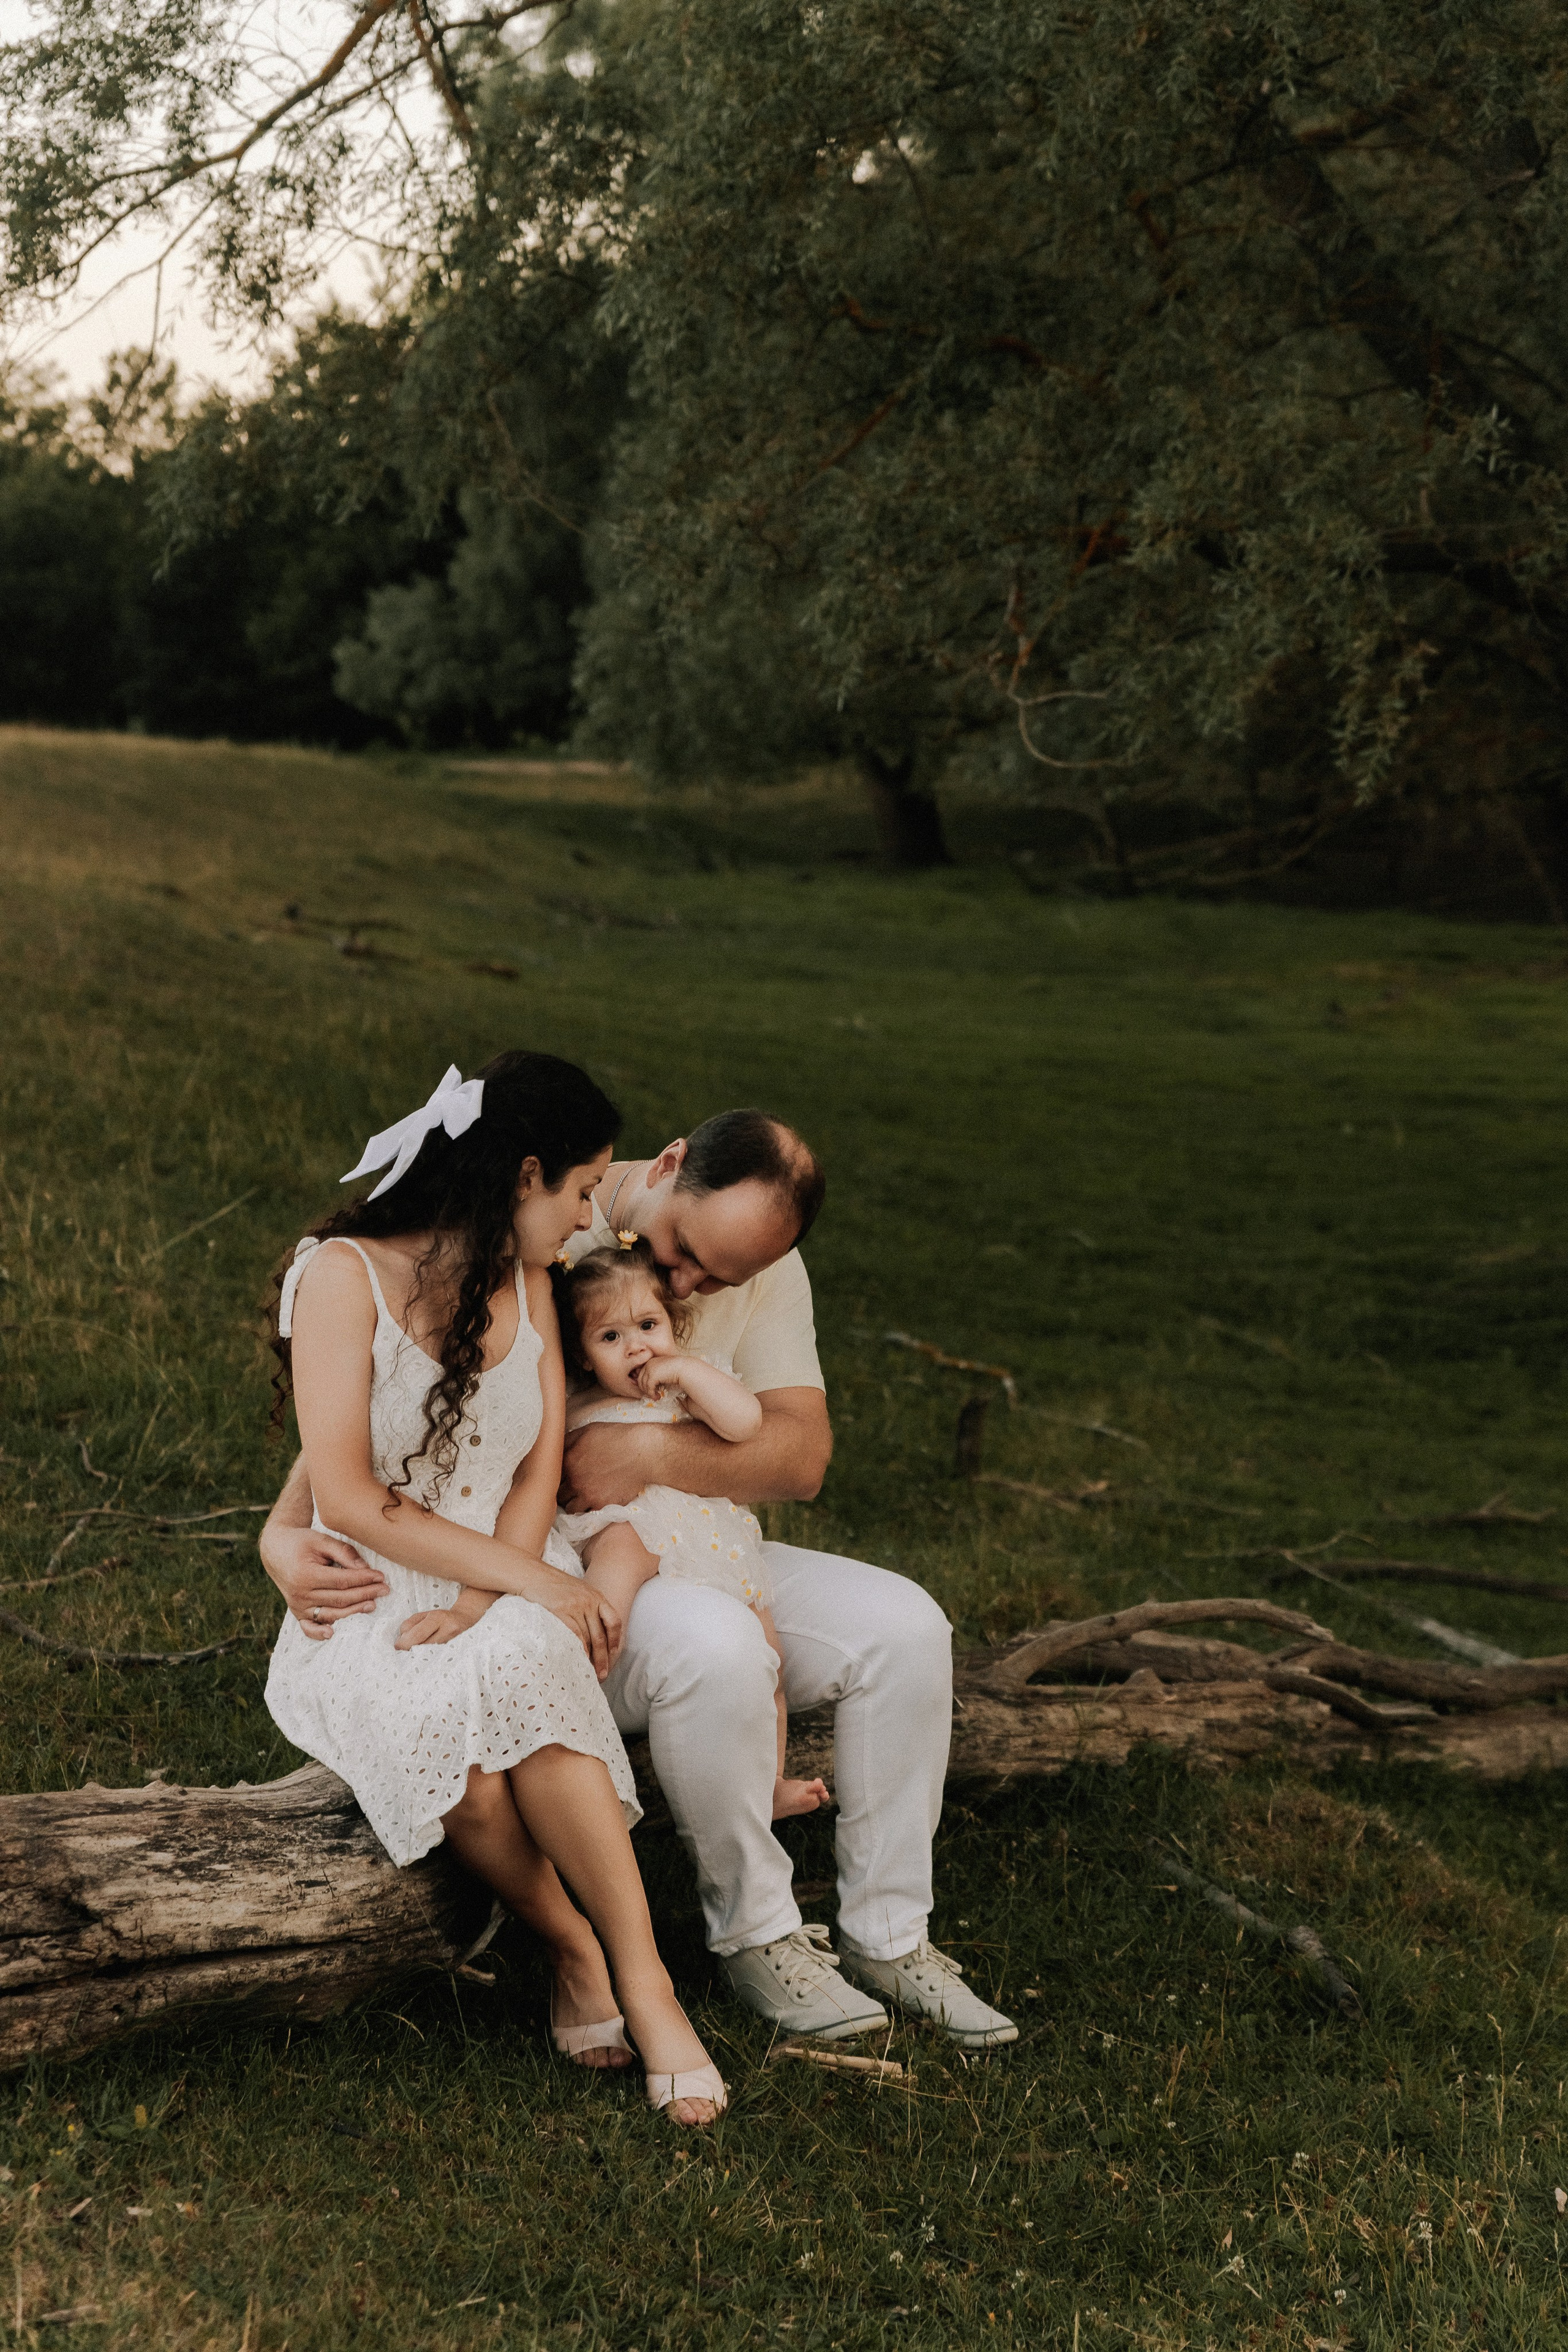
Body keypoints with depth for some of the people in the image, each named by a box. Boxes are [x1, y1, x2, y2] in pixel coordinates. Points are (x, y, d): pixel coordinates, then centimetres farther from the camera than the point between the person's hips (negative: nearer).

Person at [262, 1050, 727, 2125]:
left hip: (515, 1599, 3)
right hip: (372, 1610, -3)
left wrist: (482, 1608, -15)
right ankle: (575, 1948, -12)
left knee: (517, 1671, -33)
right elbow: (349, 1500, -15)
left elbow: (538, 1477, 4)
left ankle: (639, 1974, -26)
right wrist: (531, 1580, -17)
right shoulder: (345, 1272, -10)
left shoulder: (527, 1282, 10)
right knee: (462, 1749, -35)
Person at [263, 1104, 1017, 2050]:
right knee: (714, 1644, -35)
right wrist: (287, 1532, -32)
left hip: (695, 1555, 6)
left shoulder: (767, 1274, 0)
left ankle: (888, 1936, 2)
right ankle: (756, 1936, -12)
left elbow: (802, 1456, -10)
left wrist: (653, 1455, -27)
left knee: (904, 1626, -11)